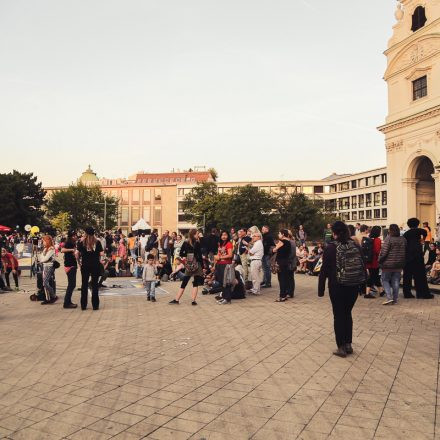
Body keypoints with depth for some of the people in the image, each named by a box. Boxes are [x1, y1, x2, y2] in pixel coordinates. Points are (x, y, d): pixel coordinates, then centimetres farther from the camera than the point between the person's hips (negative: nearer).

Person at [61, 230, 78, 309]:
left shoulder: (73, 243, 13)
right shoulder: (68, 243, -12)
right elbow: (62, 250, -30)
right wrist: (71, 249, -32)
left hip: (73, 265, 9)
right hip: (69, 266, -9)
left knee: (72, 285, 13)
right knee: (71, 285, -8)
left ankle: (68, 302, 20)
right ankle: (66, 303, -2)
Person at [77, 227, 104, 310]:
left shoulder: (81, 241, -2)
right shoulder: (97, 242, -4)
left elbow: (78, 253, -7)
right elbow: (101, 253, -7)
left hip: (85, 265, 1)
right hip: (95, 265, -1)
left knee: (84, 284, 10)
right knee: (95, 284, 5)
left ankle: (83, 305, 14)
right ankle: (95, 305, 6)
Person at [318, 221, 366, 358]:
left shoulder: (331, 248, -11)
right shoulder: (355, 246, 1)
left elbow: (324, 270, -9)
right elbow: (362, 266, 6)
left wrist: (321, 289, -2)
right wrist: (361, 282, 15)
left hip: (337, 287, -4)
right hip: (354, 286, 4)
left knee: (339, 316, 7)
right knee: (347, 314, 17)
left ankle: (342, 347, 11)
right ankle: (348, 345, 22)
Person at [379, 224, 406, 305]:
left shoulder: (388, 239, -14)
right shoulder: (403, 240, 5)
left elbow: (384, 252, -16)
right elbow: (405, 252, 11)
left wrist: (380, 260, -3)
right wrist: (402, 262, 19)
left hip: (388, 264, -5)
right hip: (399, 265, 5)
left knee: (385, 280, 6)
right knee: (396, 281, 10)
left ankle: (389, 297, -6)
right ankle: (395, 299, 13)